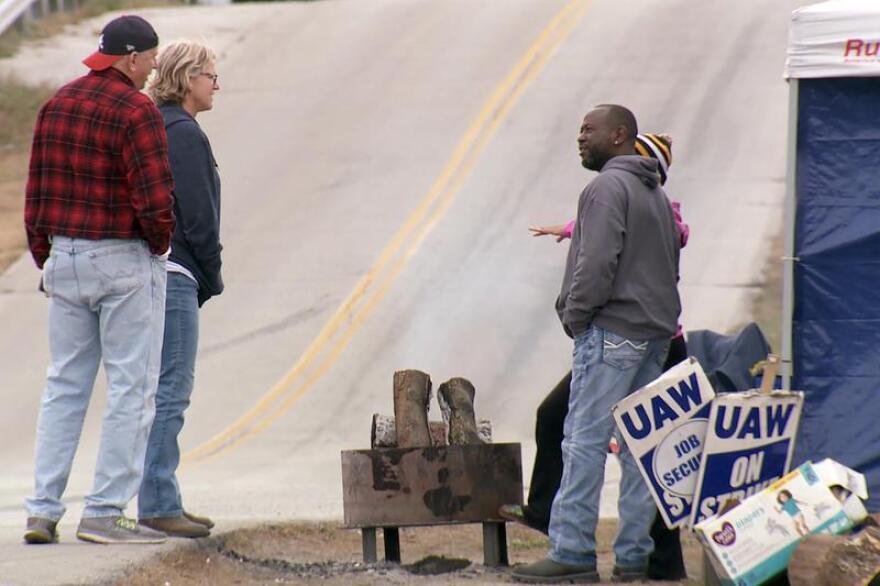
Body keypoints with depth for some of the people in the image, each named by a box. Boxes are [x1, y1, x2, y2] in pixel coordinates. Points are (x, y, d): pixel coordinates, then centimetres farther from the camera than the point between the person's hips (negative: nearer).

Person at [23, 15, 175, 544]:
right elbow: (154, 197, -19)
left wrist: (43, 255, 18)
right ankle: (105, 513, -3)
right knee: (131, 388, 0)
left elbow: (37, 189, 12)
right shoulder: (136, 110, -14)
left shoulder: (57, 104, 9)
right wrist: (161, 242, -1)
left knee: (64, 386, 12)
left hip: (65, 259, 7)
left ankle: (43, 511, 8)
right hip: (125, 262, -7)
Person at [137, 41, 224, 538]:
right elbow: (198, 216, -15)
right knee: (171, 391, -8)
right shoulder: (183, 134, -13)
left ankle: (161, 500, 17)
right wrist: (213, 277, -3)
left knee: (166, 391, 13)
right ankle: (159, 505, -9)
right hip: (175, 274, -10)